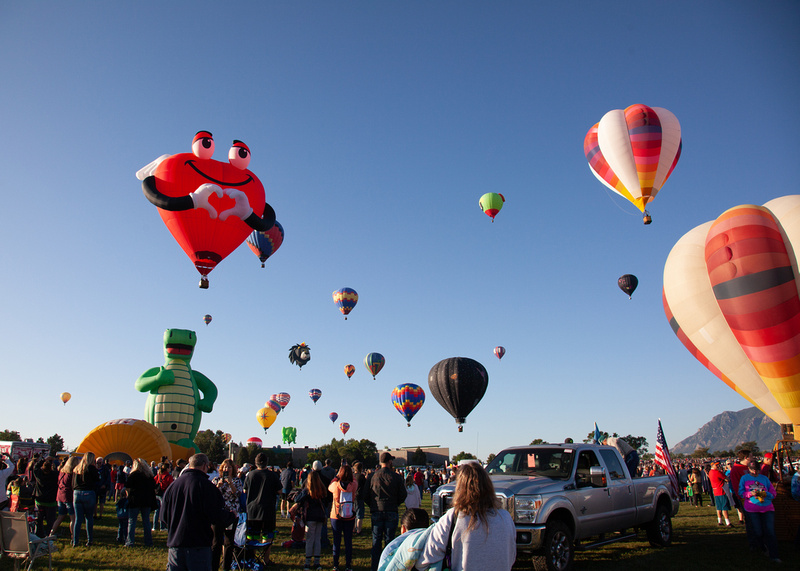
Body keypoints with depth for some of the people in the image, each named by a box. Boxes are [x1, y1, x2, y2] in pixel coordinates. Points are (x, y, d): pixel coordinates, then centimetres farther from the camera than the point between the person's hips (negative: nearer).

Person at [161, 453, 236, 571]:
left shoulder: (173, 484, 3)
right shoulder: (206, 485, -13)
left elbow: (164, 516, 11)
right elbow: (216, 516, -15)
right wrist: (230, 517, 4)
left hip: (174, 544, 5)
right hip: (199, 546, -5)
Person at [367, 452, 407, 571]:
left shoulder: (372, 476, -2)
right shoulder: (396, 476, -5)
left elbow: (366, 494, 3)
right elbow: (403, 495, 0)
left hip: (376, 512, 1)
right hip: (391, 512, -1)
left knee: (376, 540, 9)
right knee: (389, 540, 7)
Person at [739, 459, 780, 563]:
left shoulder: (765, 478, 12)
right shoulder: (744, 478, 9)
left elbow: (773, 493, 10)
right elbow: (741, 493, 7)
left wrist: (764, 494, -10)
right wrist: (750, 494, -12)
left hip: (767, 508, 2)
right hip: (752, 509, -1)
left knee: (770, 532, -8)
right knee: (757, 532, -3)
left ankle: (773, 556, -2)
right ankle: (754, 545, 29)